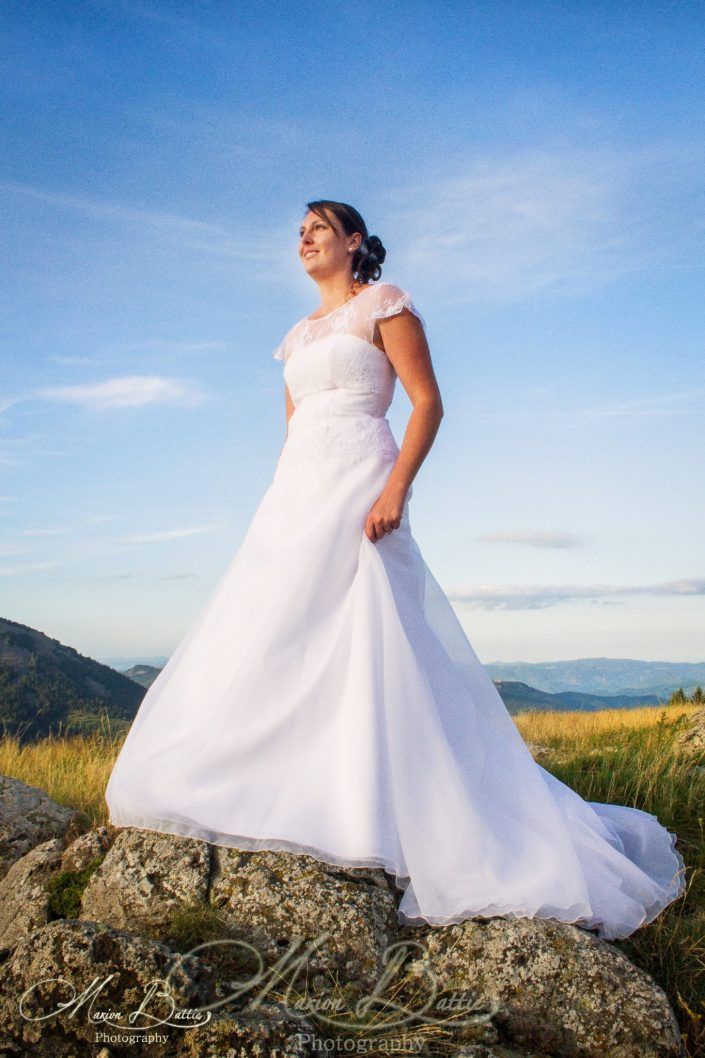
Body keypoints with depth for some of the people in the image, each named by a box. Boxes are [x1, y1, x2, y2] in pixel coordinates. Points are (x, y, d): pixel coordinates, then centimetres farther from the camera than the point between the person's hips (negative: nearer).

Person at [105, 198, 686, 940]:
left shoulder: (384, 304, 3)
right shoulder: (298, 336, 24)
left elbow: (428, 402, -6)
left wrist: (396, 489, -20)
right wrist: (270, 514, 17)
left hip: (356, 486, -8)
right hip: (295, 496, 8)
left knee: (363, 648, -13)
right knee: (271, 650, 0)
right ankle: (281, 805, 6)